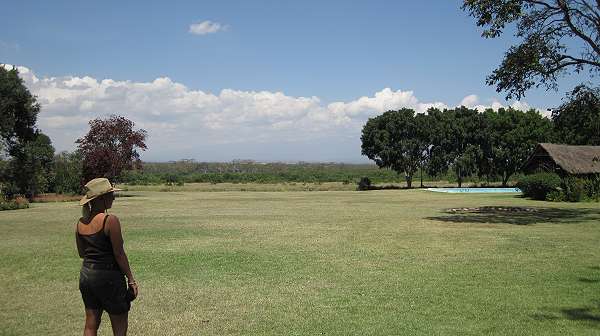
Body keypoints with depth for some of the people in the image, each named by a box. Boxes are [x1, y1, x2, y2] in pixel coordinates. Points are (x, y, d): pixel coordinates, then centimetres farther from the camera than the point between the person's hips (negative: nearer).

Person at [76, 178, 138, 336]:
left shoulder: (80, 223, 2)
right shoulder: (110, 220, -18)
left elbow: (81, 253, 12)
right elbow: (119, 254, -15)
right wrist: (131, 279, -7)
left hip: (86, 274, 7)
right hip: (107, 276, -7)